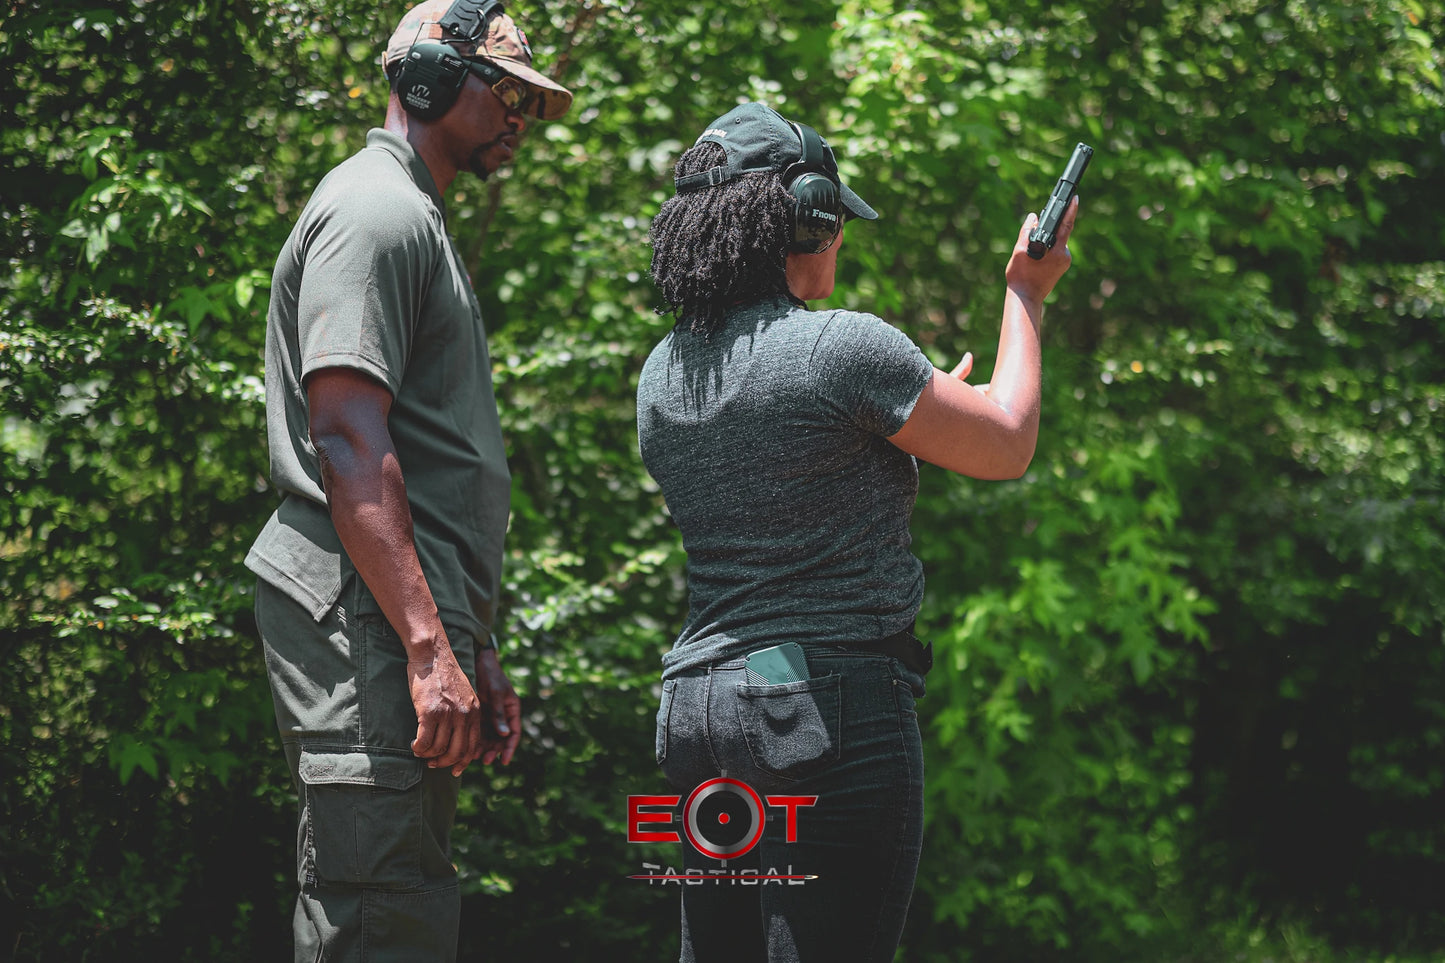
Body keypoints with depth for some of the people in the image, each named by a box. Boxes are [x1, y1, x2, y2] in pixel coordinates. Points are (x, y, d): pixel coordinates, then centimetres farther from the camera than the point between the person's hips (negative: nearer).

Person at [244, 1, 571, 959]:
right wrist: (431, 653, -23)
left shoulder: (419, 221, 26)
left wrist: (475, 650, 25)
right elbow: (348, 444, -18)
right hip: (370, 627, -11)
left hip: (418, 630, 11)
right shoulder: (375, 212, -8)